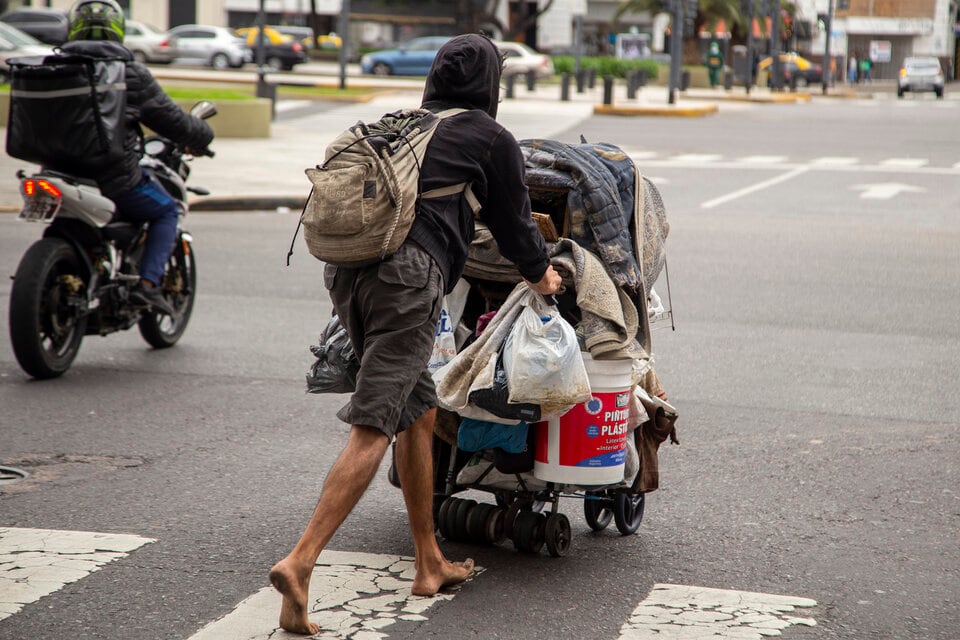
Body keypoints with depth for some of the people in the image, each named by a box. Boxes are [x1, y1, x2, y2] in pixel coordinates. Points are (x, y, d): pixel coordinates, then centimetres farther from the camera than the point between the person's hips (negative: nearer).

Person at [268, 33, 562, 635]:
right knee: (372, 430, -10)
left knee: (420, 413, 19)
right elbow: (513, 219, 19)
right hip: (407, 273, -7)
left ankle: (430, 564, 25)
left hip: (343, 267, 7)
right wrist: (541, 275, 40)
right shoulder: (492, 138, 11)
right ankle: (300, 561, -23)